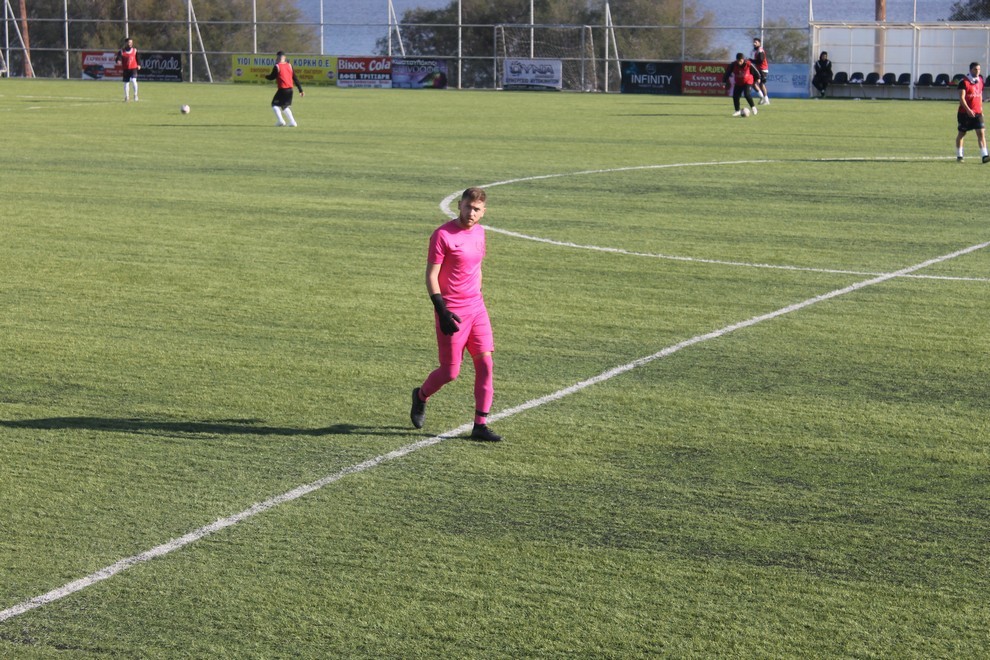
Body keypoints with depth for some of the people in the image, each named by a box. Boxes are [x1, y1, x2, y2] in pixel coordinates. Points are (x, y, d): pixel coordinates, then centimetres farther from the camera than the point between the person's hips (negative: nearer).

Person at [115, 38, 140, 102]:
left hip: (133, 68, 0)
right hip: (125, 69, 0)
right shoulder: (121, 51, -1)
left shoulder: (135, 50, 6)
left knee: (133, 80, -20)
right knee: (126, 83, 7)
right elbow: (118, 58, -7)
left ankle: (135, 94, -3)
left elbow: (137, 58, 17)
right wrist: (118, 61, -29)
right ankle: (127, 97, 23)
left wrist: (138, 65, 6)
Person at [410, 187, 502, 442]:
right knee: (450, 372, -1)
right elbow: (431, 276, -12)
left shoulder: (479, 232, 9)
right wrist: (442, 312, -19)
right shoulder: (443, 235, -12)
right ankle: (421, 396, 31)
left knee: (485, 362, -4)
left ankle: (481, 425, 1)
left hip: (476, 308, 6)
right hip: (452, 313, -6)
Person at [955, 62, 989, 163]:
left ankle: (984, 156, -16)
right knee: (962, 134, 7)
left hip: (977, 113, 5)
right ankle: (959, 156, 21)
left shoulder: (980, 81, 9)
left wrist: (981, 109, 18)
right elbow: (961, 98, -17)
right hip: (965, 112, -4)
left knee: (981, 132, -9)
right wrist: (968, 109, -28)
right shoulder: (964, 82, -10)